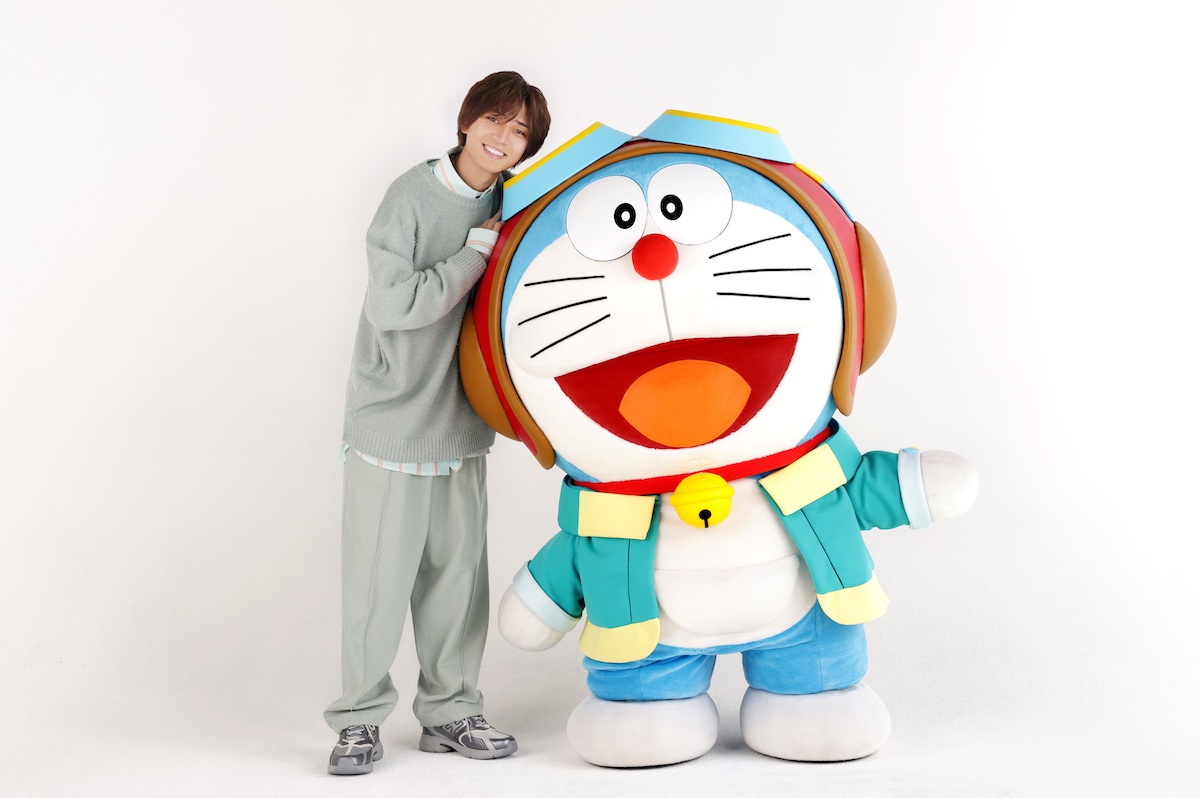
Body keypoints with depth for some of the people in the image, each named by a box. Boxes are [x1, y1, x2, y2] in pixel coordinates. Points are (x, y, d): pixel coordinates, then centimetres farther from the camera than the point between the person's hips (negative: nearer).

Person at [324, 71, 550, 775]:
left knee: (457, 570, 10)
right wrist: (477, 250, -19)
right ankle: (361, 718, 17)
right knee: (379, 575, 1)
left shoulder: (506, 205, 5)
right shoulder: (413, 195, -12)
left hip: (461, 424, 5)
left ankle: (449, 710, 24)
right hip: (392, 418, -5)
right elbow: (393, 303, -22)